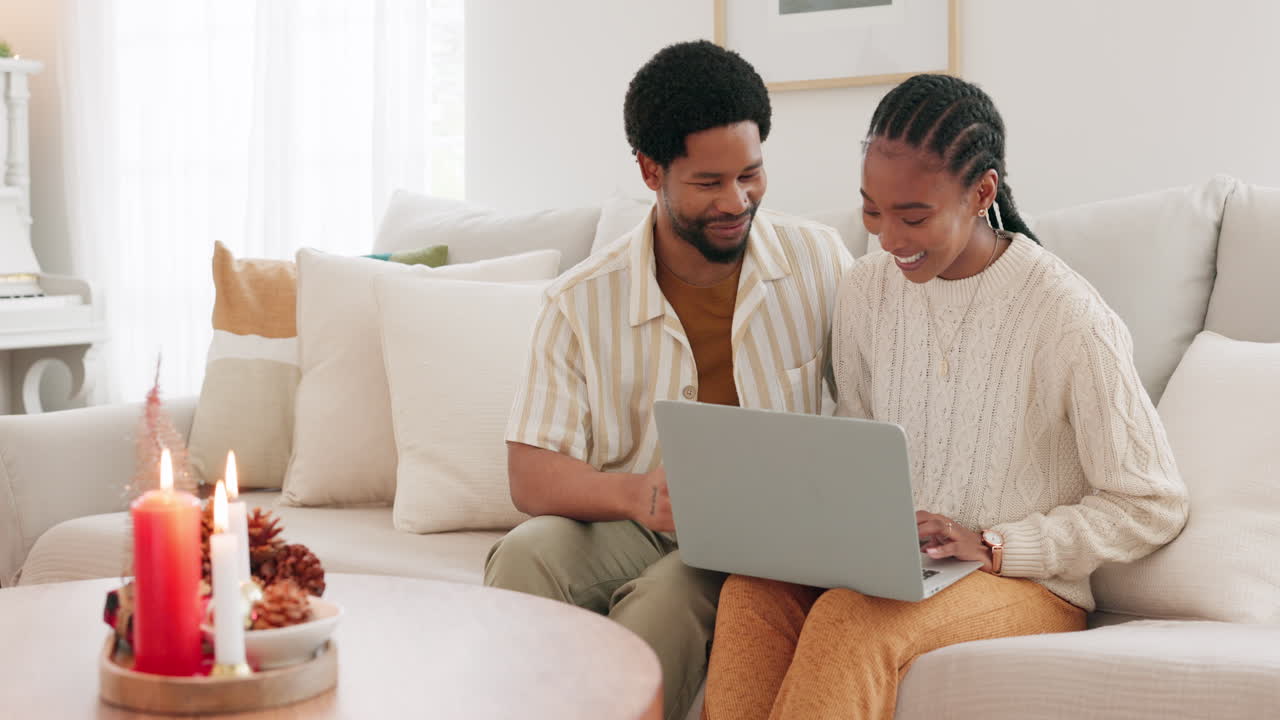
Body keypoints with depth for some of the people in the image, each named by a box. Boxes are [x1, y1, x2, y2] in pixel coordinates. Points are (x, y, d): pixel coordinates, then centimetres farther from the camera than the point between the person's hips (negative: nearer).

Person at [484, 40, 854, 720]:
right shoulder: (581, 302, -4)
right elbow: (531, 473, -9)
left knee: (668, 593, -33)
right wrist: (633, 494, -31)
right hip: (627, 528, 1)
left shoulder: (820, 260, 0)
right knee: (527, 554, -30)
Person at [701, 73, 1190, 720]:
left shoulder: (1070, 320, -15)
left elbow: (1153, 506, -9)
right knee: (754, 592, -28)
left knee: (851, 622, -35)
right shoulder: (865, 289, 3)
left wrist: (991, 545, -17)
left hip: (1029, 583, -4)